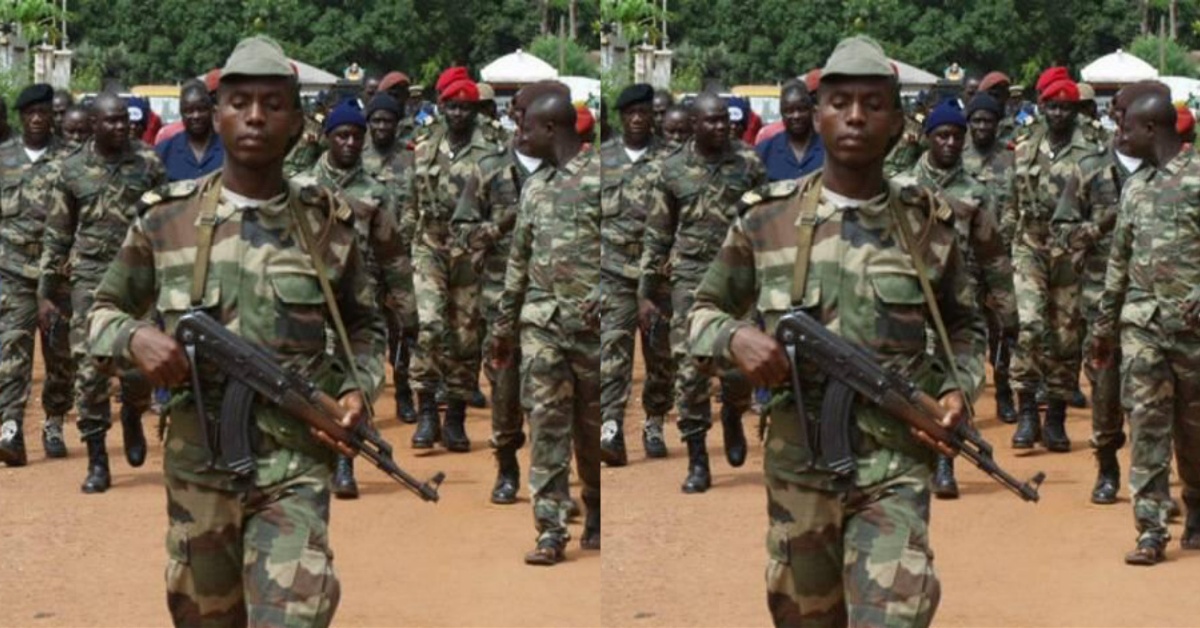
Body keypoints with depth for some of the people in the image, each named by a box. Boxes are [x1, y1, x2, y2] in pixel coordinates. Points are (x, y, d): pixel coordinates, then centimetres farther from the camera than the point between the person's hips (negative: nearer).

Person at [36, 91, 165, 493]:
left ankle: (133, 417, 28)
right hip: (90, 277, 1)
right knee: (89, 368, -3)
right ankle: (97, 461, 6)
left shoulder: (148, 163, 3)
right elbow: (56, 237, 9)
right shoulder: (69, 171, 5)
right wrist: (45, 294, 7)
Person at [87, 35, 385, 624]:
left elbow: (364, 325, 16)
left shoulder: (327, 223, 1)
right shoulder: (166, 217, 0)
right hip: (197, 464, 2)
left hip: (296, 463, -1)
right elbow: (104, 311, 11)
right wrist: (134, 339, -11)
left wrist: (358, 386, -3)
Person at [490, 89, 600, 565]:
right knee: (546, 425, -2)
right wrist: (503, 324, 20)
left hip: (591, 324, -5)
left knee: (593, 426, 6)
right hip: (541, 323, 5)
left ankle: (597, 520, 23)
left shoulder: (599, 176, -4)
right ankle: (551, 530, -2)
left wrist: (602, 296, -17)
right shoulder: (534, 188, 15)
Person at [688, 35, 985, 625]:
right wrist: (735, 339, -11)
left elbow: (964, 326, 17)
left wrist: (957, 387, -2)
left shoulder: (928, 224, 2)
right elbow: (704, 311, 11)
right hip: (798, 465, 1)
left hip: (895, 465, -1)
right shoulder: (766, 218, 1)